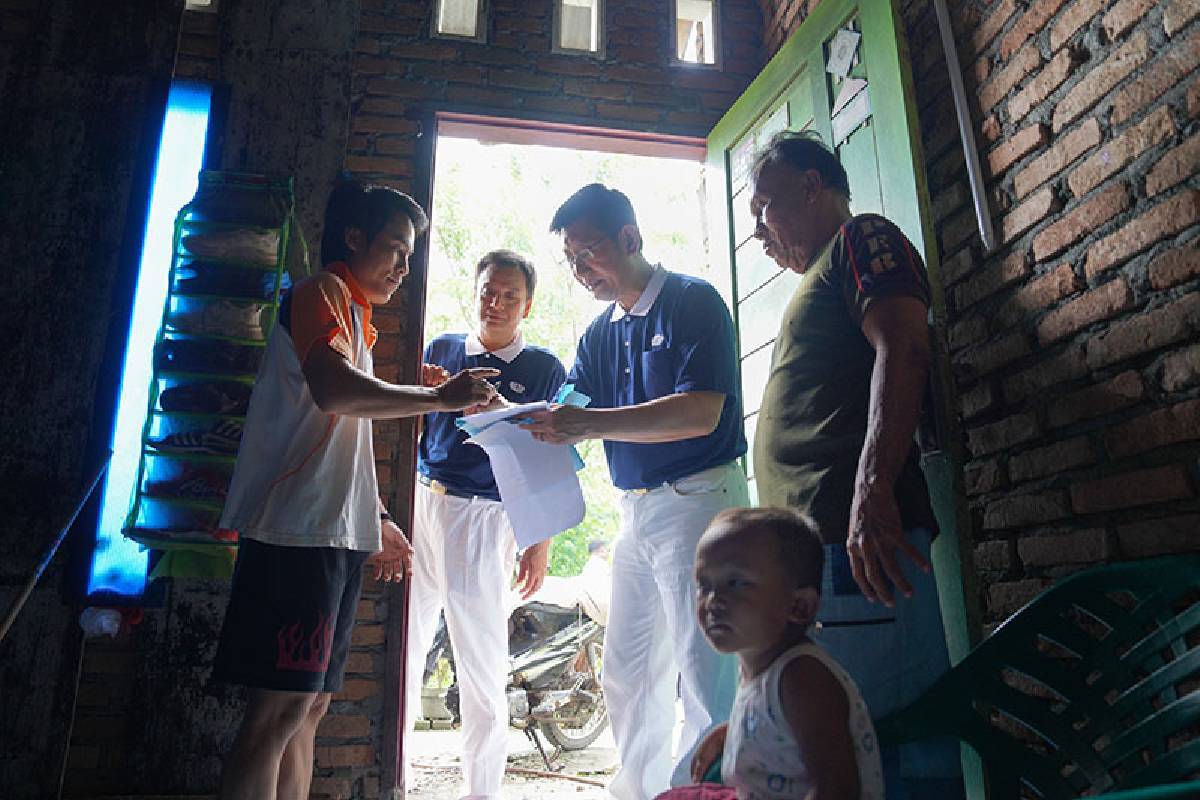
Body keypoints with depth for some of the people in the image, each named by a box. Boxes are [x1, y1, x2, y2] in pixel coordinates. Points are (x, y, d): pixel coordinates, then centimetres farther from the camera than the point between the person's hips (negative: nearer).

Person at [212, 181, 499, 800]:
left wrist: (377, 521, 23)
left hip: (335, 535, 10)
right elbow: (331, 387, -24)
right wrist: (438, 397, -19)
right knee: (282, 708, -8)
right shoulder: (323, 291, -2)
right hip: (300, 528, -10)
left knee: (310, 705, 10)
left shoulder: (353, 316, 26)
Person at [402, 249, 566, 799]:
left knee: (482, 670, 1)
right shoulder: (440, 349, 16)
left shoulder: (545, 369, 7)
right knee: (400, 653, 6)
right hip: (419, 504, 3)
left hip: (485, 518, -3)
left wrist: (540, 543, -4)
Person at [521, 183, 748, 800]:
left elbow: (701, 413, -21)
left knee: (704, 678, -6)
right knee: (627, 676, 15)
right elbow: (565, 417, 10)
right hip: (635, 511, 8)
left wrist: (592, 424, -28)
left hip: (697, 499, -8)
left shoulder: (693, 302, -8)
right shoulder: (598, 335, 15)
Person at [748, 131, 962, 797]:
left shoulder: (861, 238, 4)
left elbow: (903, 347, -16)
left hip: (853, 540, -10)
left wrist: (873, 488, -28)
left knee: (880, 736, -7)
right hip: (809, 547, 10)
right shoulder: (820, 282, 30)